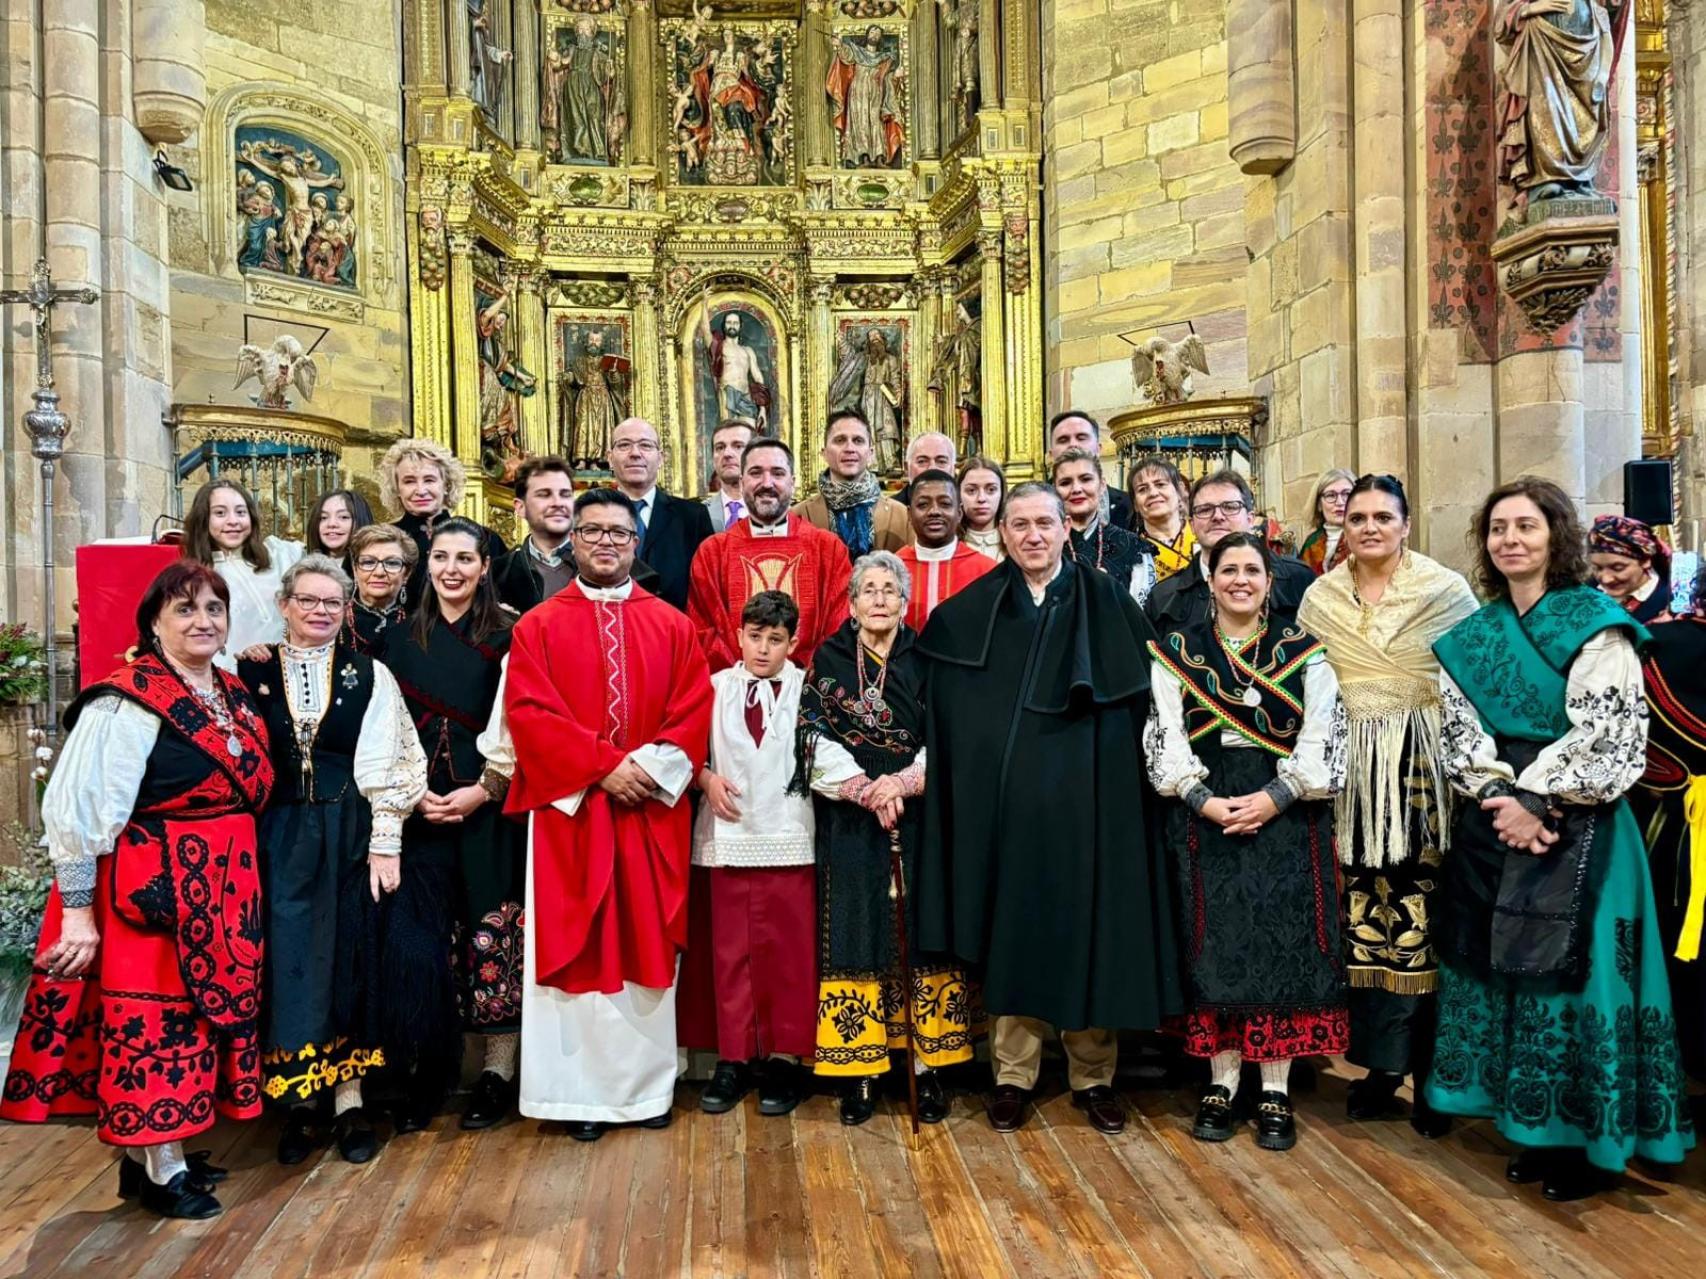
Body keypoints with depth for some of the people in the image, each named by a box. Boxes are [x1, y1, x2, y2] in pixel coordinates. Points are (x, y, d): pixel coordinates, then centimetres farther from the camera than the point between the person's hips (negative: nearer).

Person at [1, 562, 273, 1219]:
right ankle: (159, 1170, 16)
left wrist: (239, 888, 16)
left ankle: (150, 1153, 30)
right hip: (151, 890, -8)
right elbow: (80, 811, -16)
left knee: (201, 1009, 14)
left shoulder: (234, 696, 9)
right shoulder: (127, 702, -14)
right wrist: (76, 911, -16)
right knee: (153, 1016, 1)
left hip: (222, 891, 8)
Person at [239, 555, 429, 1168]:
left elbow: (382, 766, -1)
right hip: (276, 838, 0)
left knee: (350, 960, 4)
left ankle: (348, 1098, 15)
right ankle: (299, 1100, 16)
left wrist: (385, 843, -8)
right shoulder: (251, 672, 5)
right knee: (287, 960, 2)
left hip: (351, 836, 0)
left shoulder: (369, 675, 4)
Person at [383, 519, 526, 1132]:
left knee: (493, 937, 0)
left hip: (490, 809, -3)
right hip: (420, 811, 3)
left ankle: (498, 1069, 12)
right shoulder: (402, 638, 10)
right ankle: (432, 1066, 15)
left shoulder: (507, 636, 0)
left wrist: (484, 790, -12)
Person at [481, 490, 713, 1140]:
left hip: (652, 811, 2)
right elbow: (530, 714, -6)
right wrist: (603, 768, -15)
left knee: (648, 944, 7)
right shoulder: (537, 627, 4)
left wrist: (650, 768, -14)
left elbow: (693, 711, 1)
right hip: (570, 811, -1)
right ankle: (583, 1093, 12)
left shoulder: (673, 626, 9)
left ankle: (648, 1086, 19)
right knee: (577, 947, 2)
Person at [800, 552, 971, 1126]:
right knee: (855, 934, 0)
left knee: (920, 935, 0)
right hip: (850, 825, 0)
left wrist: (903, 783, -15)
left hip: (918, 821, 0)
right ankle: (860, 1072, 8)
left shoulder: (926, 662, 7)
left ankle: (927, 1067, 8)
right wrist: (866, 789, -13)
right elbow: (817, 741, -1)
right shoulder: (827, 660, 6)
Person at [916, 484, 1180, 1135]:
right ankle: (1013, 1073, 17)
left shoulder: (1107, 601, 4)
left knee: (1089, 928, 5)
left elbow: (1145, 697, 5)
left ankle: (1093, 1074, 19)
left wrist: (1123, 762, -4)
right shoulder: (969, 613, 6)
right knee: (1013, 929, 5)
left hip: (1088, 794, 0)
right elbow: (944, 717, 8)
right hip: (1007, 798, 1)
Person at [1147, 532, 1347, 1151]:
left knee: (1282, 944, -1)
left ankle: (1276, 1093, 9)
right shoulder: (1176, 652, 7)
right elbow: (1166, 738, 1)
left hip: (1286, 811, 0)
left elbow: (1321, 735, -2)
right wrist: (1206, 801, -13)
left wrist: (1275, 797, -14)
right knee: (1215, 946, 1)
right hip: (1203, 812, 0)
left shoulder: (1302, 649, 7)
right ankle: (1221, 1086, 11)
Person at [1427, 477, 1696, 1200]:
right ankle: (1535, 1132, 23)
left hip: (1576, 829, -5)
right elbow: (1460, 731, 5)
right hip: (1492, 826, 5)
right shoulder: (1473, 636, 10)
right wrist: (1499, 801, -9)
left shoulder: (1597, 626, -5)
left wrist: (1537, 803, -14)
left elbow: (1607, 740, -12)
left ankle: (1589, 1141, 15)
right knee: (1503, 973, 8)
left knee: (1571, 976, -2)